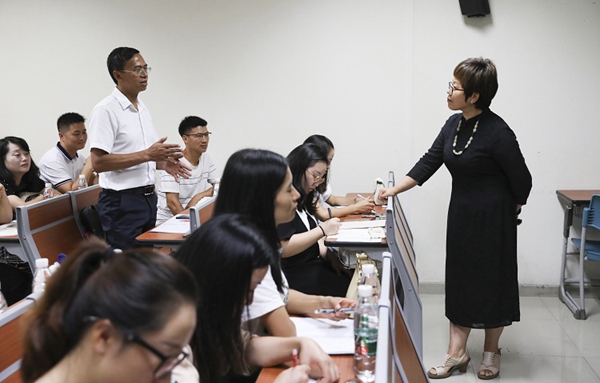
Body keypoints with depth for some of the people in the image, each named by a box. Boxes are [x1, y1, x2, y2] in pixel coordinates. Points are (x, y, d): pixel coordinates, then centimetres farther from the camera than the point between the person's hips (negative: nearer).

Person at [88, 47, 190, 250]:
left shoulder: (143, 109, 15)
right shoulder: (106, 110, -12)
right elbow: (98, 162, -20)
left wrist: (162, 162, 0)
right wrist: (147, 155, -22)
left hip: (148, 198, 8)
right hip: (121, 202, -8)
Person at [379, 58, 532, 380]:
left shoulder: (497, 132, -21)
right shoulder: (454, 124, 1)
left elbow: (521, 180, -11)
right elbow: (428, 163, 5)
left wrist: (511, 210, 4)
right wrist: (394, 190, 1)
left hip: (492, 217, -7)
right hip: (461, 214, 7)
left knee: (491, 281, 7)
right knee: (459, 279, 10)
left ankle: (491, 352, 25)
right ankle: (457, 352, 20)